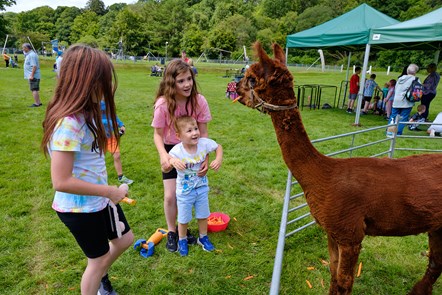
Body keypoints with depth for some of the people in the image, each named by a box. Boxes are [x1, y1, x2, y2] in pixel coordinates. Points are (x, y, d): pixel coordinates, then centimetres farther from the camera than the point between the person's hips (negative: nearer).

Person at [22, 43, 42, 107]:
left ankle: (36, 103, -6)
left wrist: (32, 75, -24)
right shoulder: (29, 54, 18)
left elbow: (34, 66, -23)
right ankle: (39, 102, 19)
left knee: (34, 89, -8)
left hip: (33, 76, -11)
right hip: (32, 75, 11)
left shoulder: (32, 55, -15)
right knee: (35, 89, 14)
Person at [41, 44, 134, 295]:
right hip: (80, 208, -8)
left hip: (99, 200, 8)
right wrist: (110, 191, -23)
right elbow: (61, 181, -30)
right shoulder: (69, 123, -29)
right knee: (98, 259, 15)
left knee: (125, 239, 25)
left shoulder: (86, 113, -1)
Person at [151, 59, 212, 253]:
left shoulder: (199, 101, -19)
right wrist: (163, 155, -32)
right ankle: (171, 232, 24)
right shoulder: (163, 104, -24)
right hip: (171, 151, -1)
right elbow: (158, 134, -15)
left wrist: (205, 159, -21)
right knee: (170, 196, -2)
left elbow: (203, 133, -12)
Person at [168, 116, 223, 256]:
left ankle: (203, 237, 47)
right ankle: (182, 240, 44)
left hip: (202, 188, 3)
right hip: (184, 191, -3)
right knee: (183, 219, 17)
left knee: (203, 215, 21)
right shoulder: (177, 151, -28)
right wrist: (173, 161, -45)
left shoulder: (204, 143, -20)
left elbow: (218, 147, -2)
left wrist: (219, 159, -20)